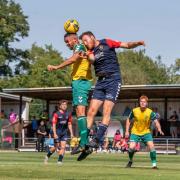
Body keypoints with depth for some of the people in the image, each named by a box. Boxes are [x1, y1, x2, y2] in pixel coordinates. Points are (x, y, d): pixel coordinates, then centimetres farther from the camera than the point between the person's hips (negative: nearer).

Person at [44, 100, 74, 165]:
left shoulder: (68, 114, 4)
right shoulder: (56, 114, -10)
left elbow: (69, 124, 12)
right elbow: (54, 124, -11)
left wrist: (71, 133, 7)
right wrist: (54, 134, -18)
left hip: (64, 133, 4)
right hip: (57, 133, -4)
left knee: (63, 147, -8)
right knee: (56, 147, 5)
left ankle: (59, 161, -6)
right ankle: (47, 156, 28)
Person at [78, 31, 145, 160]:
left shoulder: (107, 43, 5)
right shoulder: (91, 51, 15)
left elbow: (127, 45, 4)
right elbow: (92, 58, -8)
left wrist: (137, 43, -14)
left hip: (113, 79, -5)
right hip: (100, 82, 5)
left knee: (106, 111, -15)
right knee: (91, 111, -2)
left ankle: (97, 140, -21)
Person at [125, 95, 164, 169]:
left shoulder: (150, 112, -13)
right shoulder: (134, 111, -10)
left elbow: (156, 121, -18)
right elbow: (128, 120, 4)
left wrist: (159, 129, -38)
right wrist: (127, 131, -2)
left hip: (146, 132, 0)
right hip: (135, 132, 0)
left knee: (151, 146, -20)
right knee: (131, 147, -16)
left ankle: (154, 164, -8)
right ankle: (130, 161, 14)